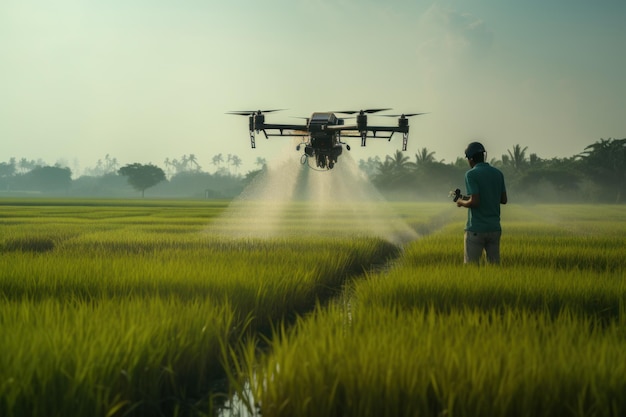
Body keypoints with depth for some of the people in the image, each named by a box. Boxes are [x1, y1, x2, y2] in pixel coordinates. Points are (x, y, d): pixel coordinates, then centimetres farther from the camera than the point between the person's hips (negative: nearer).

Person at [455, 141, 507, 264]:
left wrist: (461, 202, 1)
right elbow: (504, 199, 14)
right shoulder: (498, 173, 7)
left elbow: (474, 202, -19)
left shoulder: (471, 174, -11)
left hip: (476, 229, -6)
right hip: (494, 228, 6)